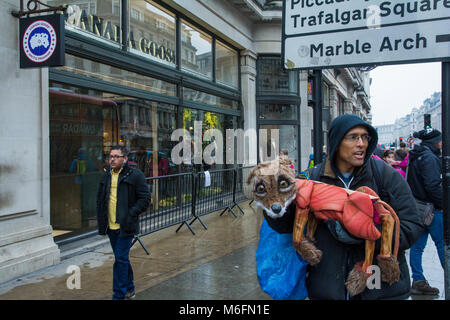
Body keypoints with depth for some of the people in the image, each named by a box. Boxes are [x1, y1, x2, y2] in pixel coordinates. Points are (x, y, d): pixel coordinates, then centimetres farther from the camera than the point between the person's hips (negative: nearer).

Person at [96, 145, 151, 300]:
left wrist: (131, 214, -17)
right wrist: (101, 219, 11)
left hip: (125, 226, -6)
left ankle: (119, 295, 4)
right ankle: (129, 289, 32)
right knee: (122, 258, 17)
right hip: (111, 226, 6)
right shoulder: (106, 175, 11)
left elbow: (145, 198, -9)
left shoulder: (135, 175, -8)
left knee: (121, 259, -6)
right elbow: (100, 198, 21)